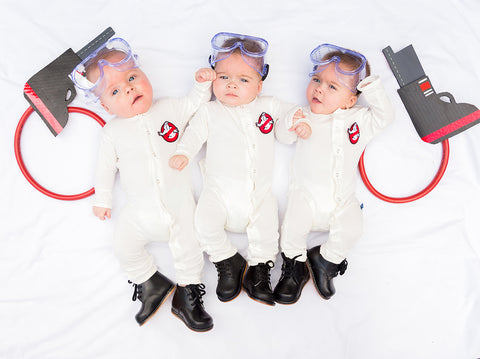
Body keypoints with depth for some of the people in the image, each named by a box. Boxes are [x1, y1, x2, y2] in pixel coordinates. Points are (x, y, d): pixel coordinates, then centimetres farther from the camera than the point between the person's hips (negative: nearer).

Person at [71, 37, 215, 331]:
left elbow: (196, 106, 12)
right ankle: (152, 283, 27)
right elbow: (106, 166, 8)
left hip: (179, 201, -1)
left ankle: (186, 295, 22)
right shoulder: (113, 131, -1)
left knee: (188, 247, 1)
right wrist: (102, 199, 12)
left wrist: (203, 84, -6)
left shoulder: (171, 109, -2)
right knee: (126, 249, 2)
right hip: (141, 208, 1)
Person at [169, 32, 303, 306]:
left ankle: (259, 268, 18)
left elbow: (288, 110, 16)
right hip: (220, 189, -1)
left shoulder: (267, 105, 10)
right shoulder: (210, 111, 7)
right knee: (205, 223, -19)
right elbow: (195, 132, 3)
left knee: (267, 232, -9)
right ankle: (229, 262, 5)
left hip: (259, 192, 1)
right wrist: (183, 153, -14)